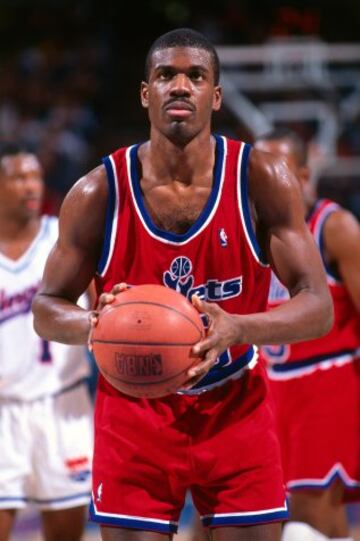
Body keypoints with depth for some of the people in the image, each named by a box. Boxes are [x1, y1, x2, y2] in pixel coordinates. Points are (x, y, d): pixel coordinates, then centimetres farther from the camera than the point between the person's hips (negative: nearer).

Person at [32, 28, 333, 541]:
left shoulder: (262, 180, -10)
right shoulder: (99, 192, -9)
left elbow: (318, 307, -11)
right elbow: (47, 308, 0)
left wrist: (238, 328, -32)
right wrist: (94, 324, -25)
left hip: (237, 408, 0)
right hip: (135, 413, 0)